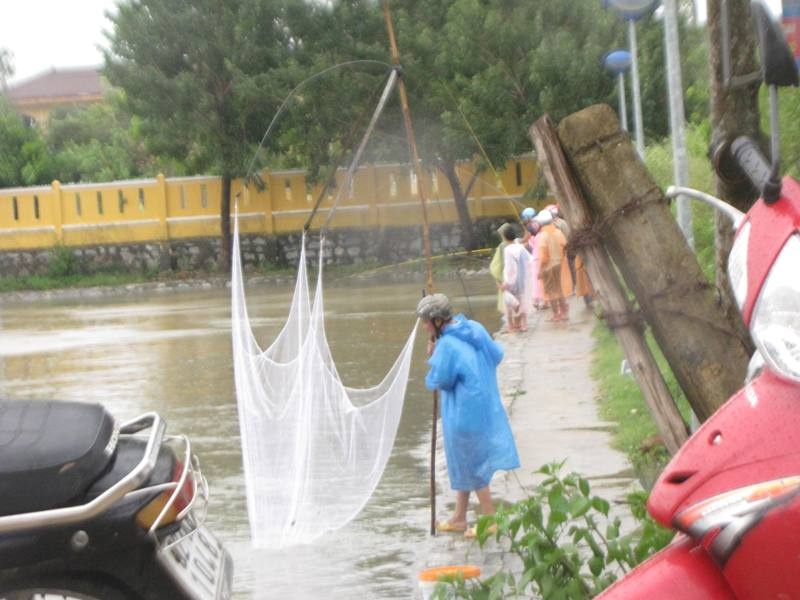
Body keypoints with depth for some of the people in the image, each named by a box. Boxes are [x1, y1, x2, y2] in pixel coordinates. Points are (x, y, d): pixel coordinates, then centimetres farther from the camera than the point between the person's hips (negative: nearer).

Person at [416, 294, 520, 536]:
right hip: (486, 406, 9)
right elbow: (497, 355, 9)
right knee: (464, 463, 19)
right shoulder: (476, 328, 1)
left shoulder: (447, 345, -22)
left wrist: (433, 358, -5)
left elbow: (438, 381, -17)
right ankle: (459, 518, 28)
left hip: (464, 414, -9)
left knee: (471, 465, 5)